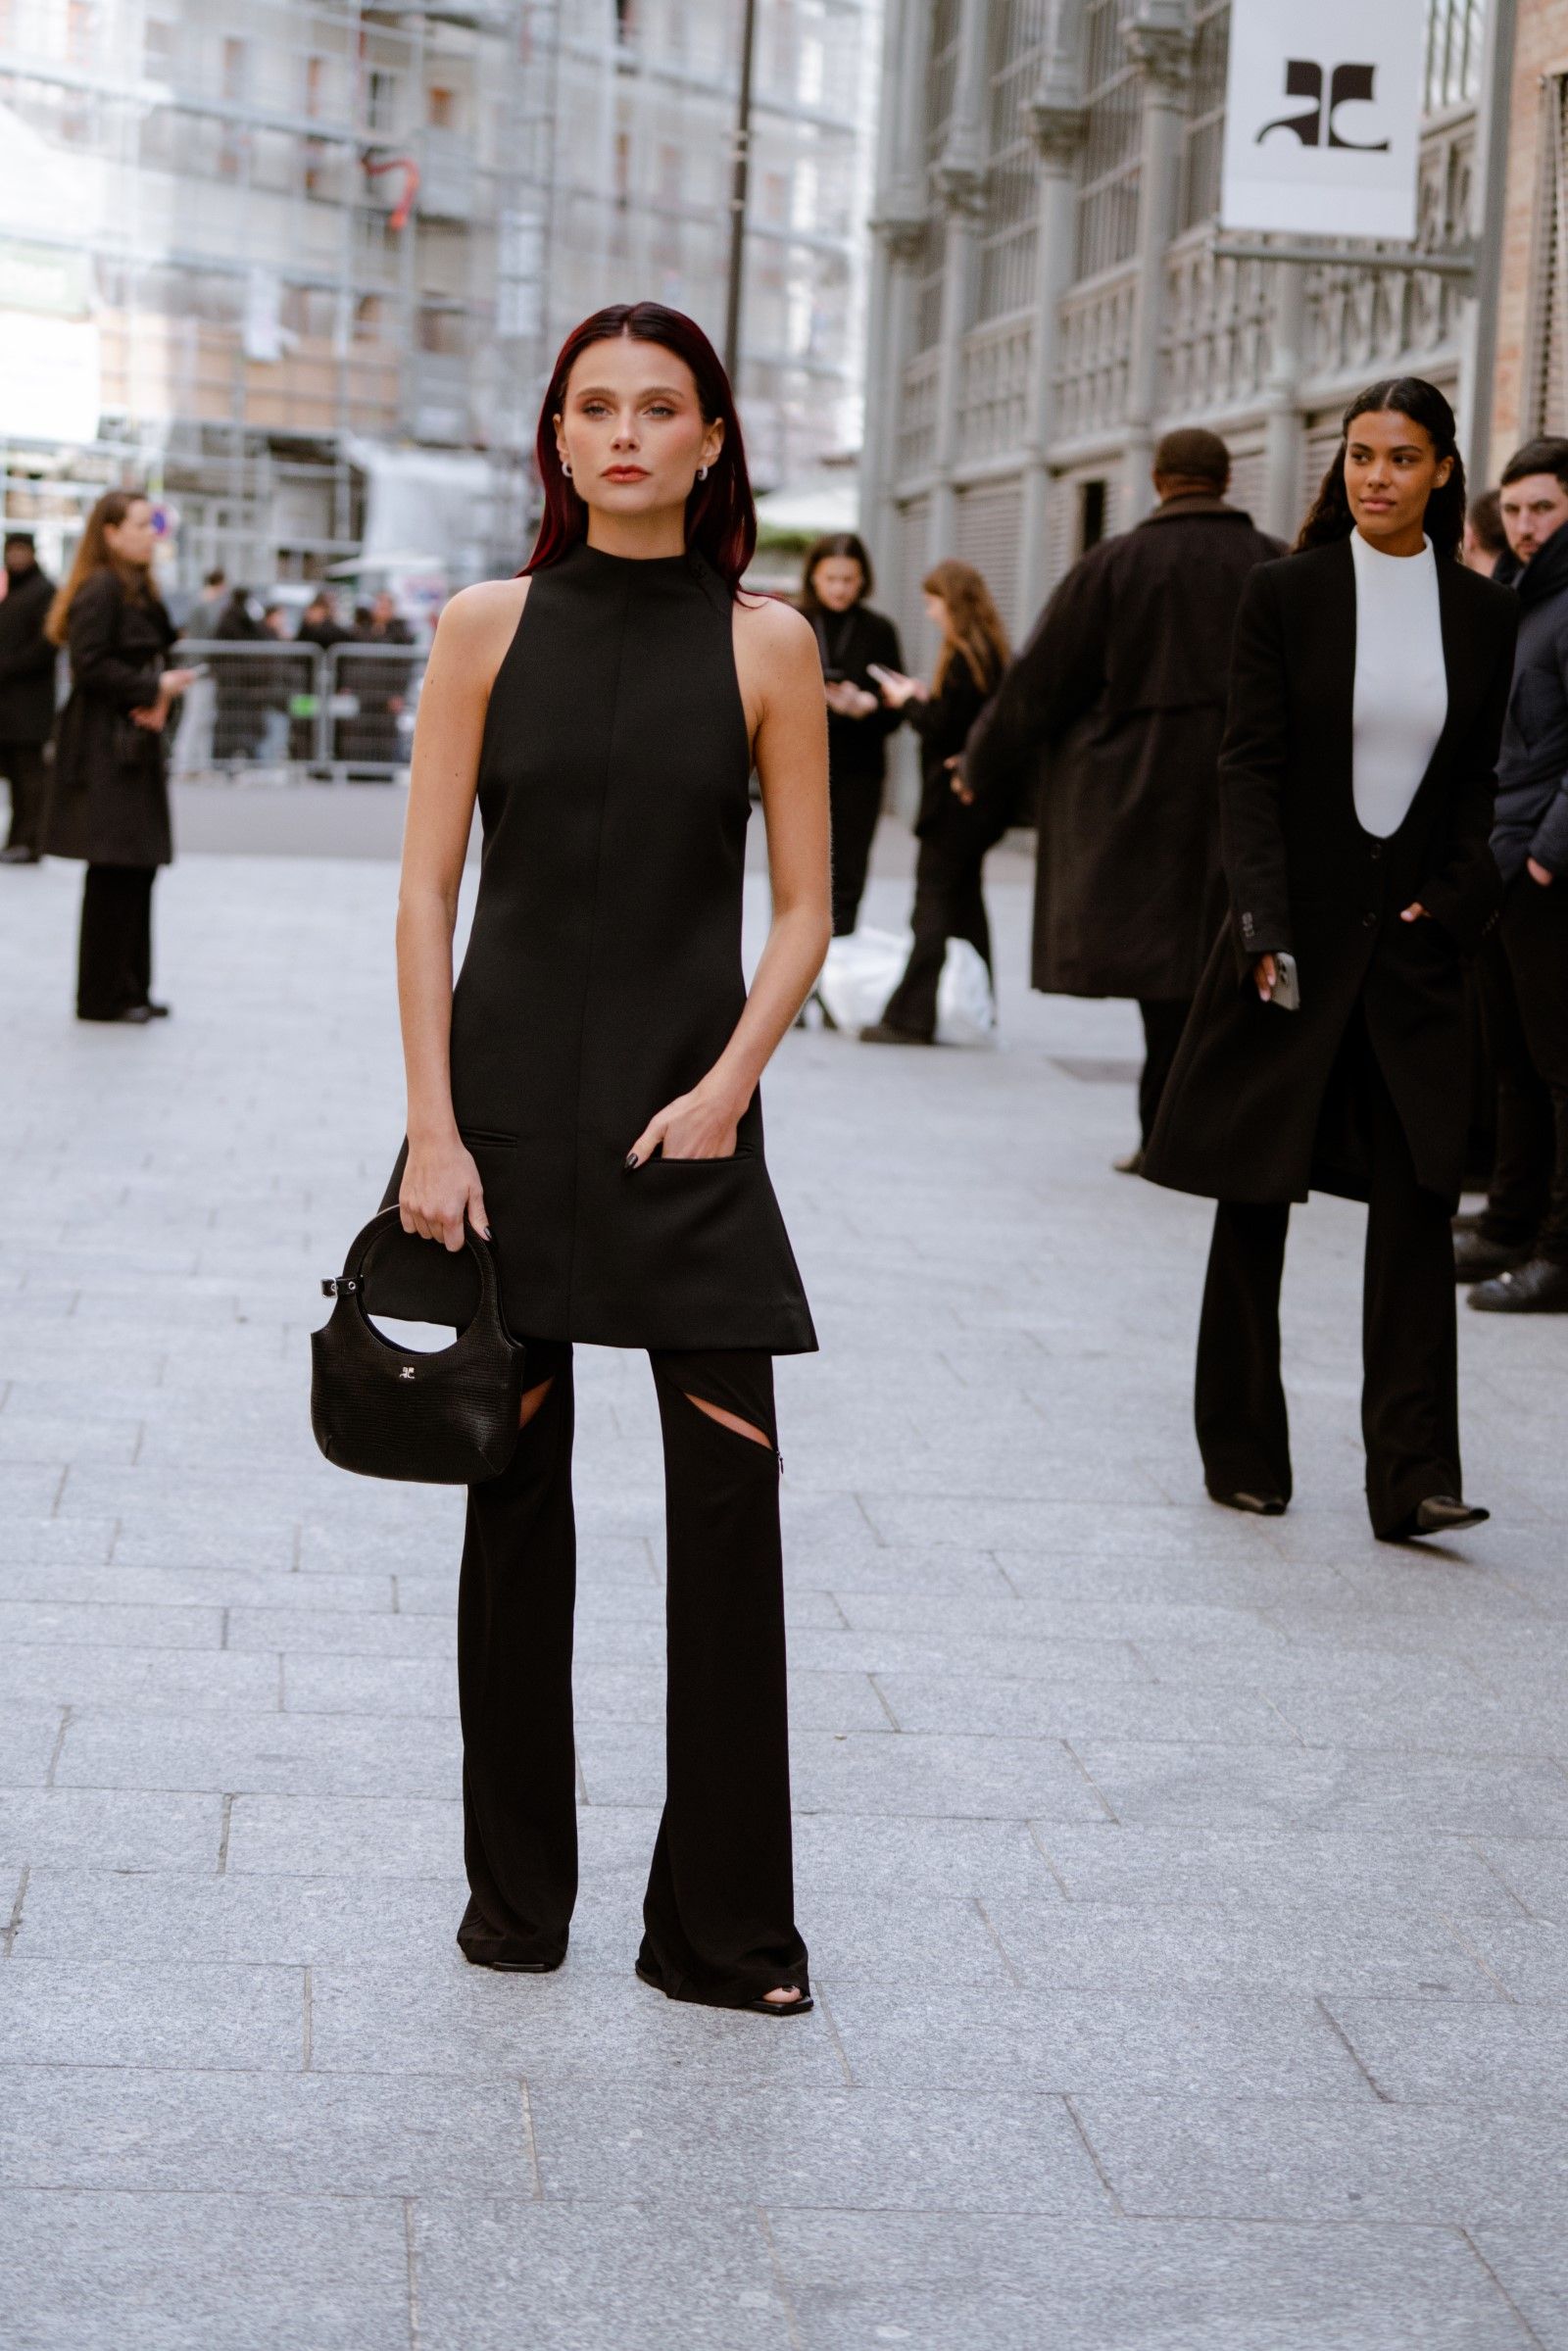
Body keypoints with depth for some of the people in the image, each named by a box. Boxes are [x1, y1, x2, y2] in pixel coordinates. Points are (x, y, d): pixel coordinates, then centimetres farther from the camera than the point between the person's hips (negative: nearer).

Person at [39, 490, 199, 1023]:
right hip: (105, 752, -10)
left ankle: (131, 988, 18)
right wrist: (152, 689, -16)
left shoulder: (138, 590, 17)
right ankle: (102, 996, 0)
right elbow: (90, 665, -19)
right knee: (114, 871, -6)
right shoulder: (101, 590, -13)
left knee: (139, 869, 11)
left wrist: (160, 700, -4)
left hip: (137, 747, 10)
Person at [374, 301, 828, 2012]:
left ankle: (724, 1928, 6)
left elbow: (803, 908, 4)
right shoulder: (490, 627, 2)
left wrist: (727, 1086, -10)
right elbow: (426, 890, 1)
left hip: (689, 1106, 0)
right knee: (514, 1487, 6)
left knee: (731, 1497, -4)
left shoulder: (767, 645, 2)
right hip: (508, 1088, 0)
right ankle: (515, 1890, 20)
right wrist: (432, 1128, -7)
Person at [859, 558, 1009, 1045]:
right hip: (978, 793, 9)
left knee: (934, 904, -8)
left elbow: (942, 730, -19)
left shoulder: (962, 659, -17)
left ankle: (911, 1018, -8)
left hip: (954, 797, -9)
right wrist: (925, 699, 11)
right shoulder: (992, 653, 11)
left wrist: (908, 702, -3)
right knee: (965, 901, 14)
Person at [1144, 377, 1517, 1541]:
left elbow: (1482, 785, 11)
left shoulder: (1482, 613, 6)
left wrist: (1454, 901, -4)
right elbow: (1250, 767, -5)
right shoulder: (1285, 594, -1)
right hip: (1295, 932, -1)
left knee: (1418, 1205, -7)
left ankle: (1414, 1476, -7)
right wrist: (1266, 926, -14)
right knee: (1255, 1205, 7)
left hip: (1412, 941, 1)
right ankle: (1244, 1454, 19)